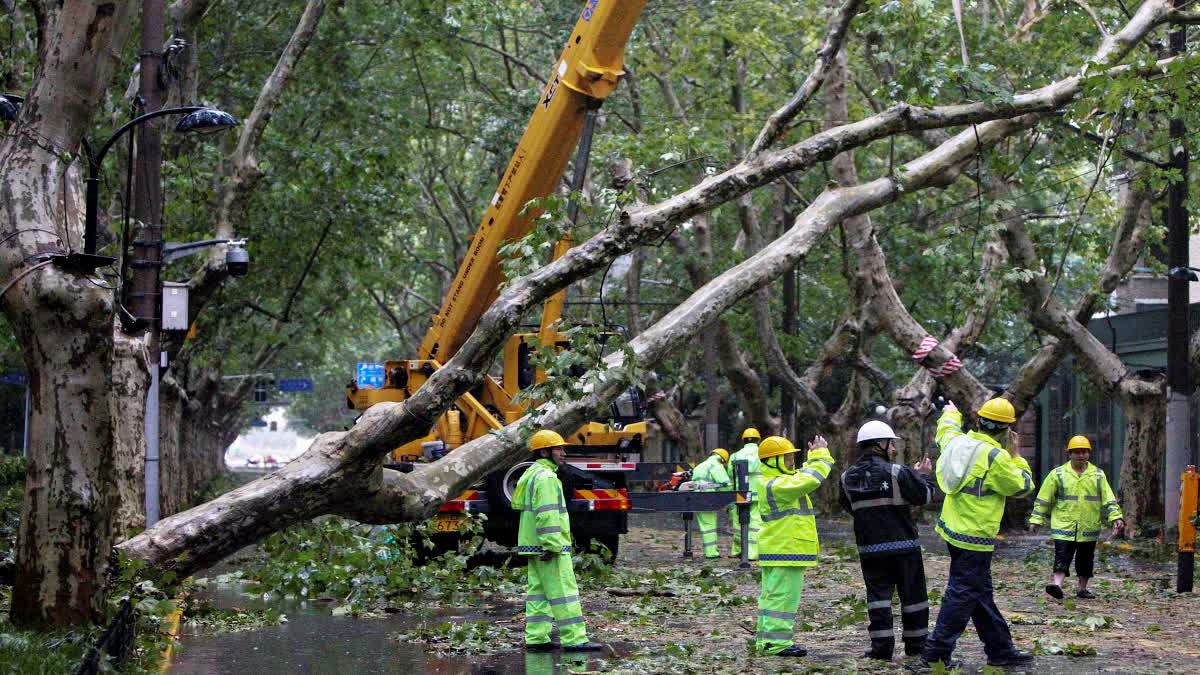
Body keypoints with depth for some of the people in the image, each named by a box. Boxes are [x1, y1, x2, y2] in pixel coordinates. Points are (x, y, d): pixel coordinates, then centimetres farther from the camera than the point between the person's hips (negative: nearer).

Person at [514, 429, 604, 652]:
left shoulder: (531, 475, 18)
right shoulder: (546, 477, -14)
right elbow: (547, 515, -22)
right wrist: (552, 546, -24)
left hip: (532, 546, 10)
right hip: (549, 547, -10)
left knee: (538, 592, 9)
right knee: (564, 592, -9)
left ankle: (536, 638, 9)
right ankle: (574, 639, -10)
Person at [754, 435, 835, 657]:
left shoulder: (774, 482, 15)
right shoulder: (777, 485, -19)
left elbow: (803, 477, 27)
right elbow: (809, 480, -27)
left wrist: (814, 456, 17)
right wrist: (820, 455, -15)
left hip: (775, 551, 11)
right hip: (785, 551, -11)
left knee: (771, 595, 14)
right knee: (783, 595, -9)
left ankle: (765, 638, 19)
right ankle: (776, 642, -10)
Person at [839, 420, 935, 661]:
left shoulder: (849, 478, 1)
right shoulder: (897, 473, -12)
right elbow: (924, 496, -6)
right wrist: (924, 476, 12)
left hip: (870, 548, 3)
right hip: (903, 545, -3)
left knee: (878, 595, 4)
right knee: (912, 595, 10)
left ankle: (881, 647, -4)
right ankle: (915, 644, 17)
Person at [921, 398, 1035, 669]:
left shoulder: (958, 442, 3)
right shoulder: (995, 458, -19)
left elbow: (946, 431, 29)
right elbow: (1022, 486, -6)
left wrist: (951, 414, 50)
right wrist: (1019, 461, 10)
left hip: (952, 529, 9)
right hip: (974, 538, -9)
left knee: (982, 596, 14)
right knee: (962, 595, -4)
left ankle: (1000, 649, 22)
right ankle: (937, 651, -3)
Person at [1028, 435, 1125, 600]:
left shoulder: (1098, 475, 7)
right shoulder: (1058, 474, 1)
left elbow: (1108, 499, 6)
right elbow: (1043, 498, 4)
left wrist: (1116, 517, -6)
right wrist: (1036, 520, 1)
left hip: (1088, 528, 2)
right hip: (1064, 526, -2)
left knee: (1085, 560, 10)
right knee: (1062, 558, -13)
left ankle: (1082, 588, 23)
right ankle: (1057, 584, -21)